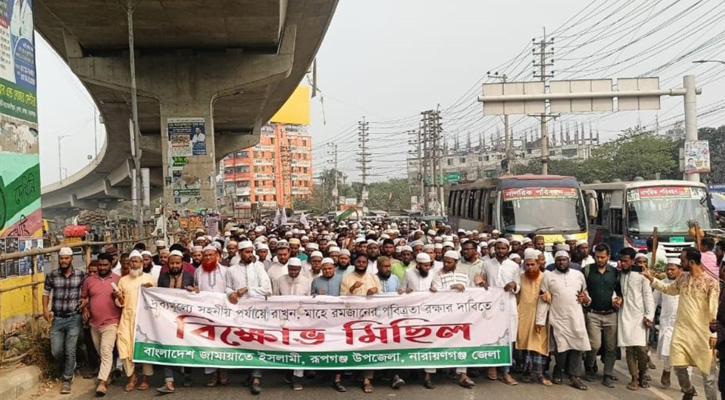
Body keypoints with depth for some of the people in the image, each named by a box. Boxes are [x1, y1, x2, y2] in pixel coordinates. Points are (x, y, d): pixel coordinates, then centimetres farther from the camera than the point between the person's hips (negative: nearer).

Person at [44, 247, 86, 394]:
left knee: (70, 350, -3)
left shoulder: (81, 275, -4)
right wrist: (45, 309, 0)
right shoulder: (52, 275, -1)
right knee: (56, 351, 4)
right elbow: (46, 292, 11)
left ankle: (67, 380, 13)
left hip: (74, 318, -2)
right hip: (57, 319, 2)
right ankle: (71, 365, 35)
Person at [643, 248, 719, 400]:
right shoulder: (682, 278, 5)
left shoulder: (711, 283, -13)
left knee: (707, 370, 5)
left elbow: (715, 311, -13)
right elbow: (668, 289, 23)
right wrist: (651, 278, 16)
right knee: (678, 366, 8)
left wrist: (714, 334, -15)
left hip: (701, 333, -5)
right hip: (681, 330, 5)